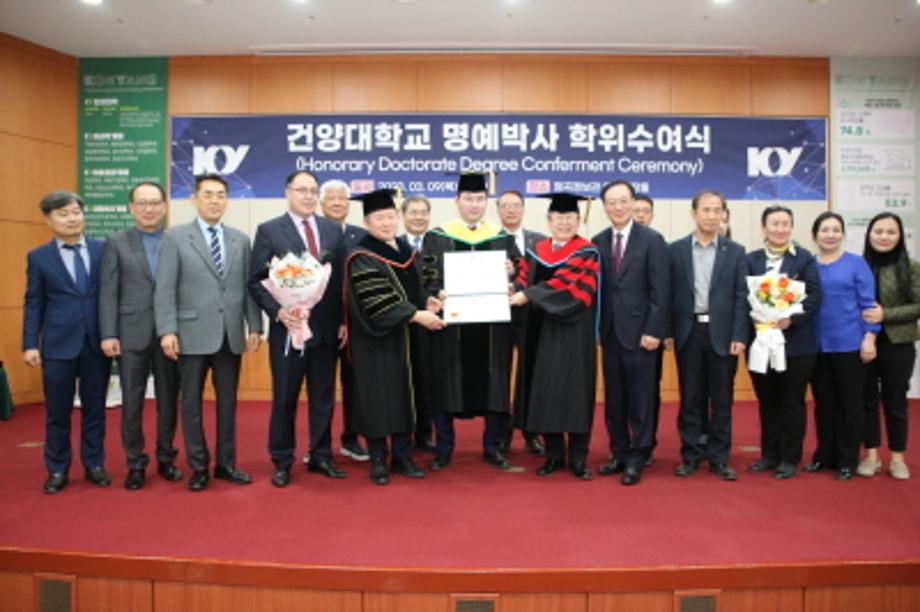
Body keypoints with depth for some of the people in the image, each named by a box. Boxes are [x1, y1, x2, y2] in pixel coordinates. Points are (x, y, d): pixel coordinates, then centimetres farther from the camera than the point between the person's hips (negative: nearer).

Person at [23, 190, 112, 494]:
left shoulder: (103, 250, 4)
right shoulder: (38, 257, 4)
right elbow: (34, 304, 4)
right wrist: (30, 344, -3)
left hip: (97, 342, 1)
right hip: (58, 344, 0)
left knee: (95, 408, 9)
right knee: (57, 411, 8)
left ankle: (94, 465, 23)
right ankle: (57, 470, 21)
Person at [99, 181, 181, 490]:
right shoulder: (116, 242, 5)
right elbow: (108, 292, 0)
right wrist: (108, 334, -8)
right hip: (132, 334, 0)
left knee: (168, 401, 9)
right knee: (131, 403, 6)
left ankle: (166, 458, 23)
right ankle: (135, 463, 18)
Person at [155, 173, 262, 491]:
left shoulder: (241, 239, 10)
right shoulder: (175, 237, 0)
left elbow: (249, 286, 8)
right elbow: (165, 289, -5)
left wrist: (254, 325, 1)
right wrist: (167, 330, -12)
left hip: (231, 335, 3)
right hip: (193, 334, -3)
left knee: (227, 402, 10)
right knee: (191, 403, 6)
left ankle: (226, 463, 22)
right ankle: (199, 467, 19)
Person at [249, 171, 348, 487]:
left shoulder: (333, 230, 8)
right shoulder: (268, 231, -1)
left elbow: (343, 278, 8)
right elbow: (256, 281, -4)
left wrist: (344, 321, 3)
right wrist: (278, 311, -17)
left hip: (327, 329, 3)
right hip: (288, 328, -3)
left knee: (323, 398, 11)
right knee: (285, 399, 7)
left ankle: (321, 456, 25)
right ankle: (282, 462, 21)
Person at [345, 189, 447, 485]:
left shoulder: (404, 249, 9)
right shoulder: (361, 258, -13)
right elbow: (377, 301, -22)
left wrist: (427, 303, -4)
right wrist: (416, 315, -25)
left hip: (401, 334, 6)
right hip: (373, 338, -6)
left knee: (403, 392, 9)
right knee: (376, 395, 1)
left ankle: (402, 457, 20)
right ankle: (378, 461, 14)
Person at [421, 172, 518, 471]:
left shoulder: (503, 238, 10)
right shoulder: (436, 237, 5)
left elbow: (516, 279, 9)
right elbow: (426, 278, 0)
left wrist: (511, 273, -13)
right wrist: (438, 293, -20)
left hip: (492, 324, 2)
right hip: (450, 321, -1)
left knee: (494, 384, 5)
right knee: (446, 384, 3)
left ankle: (492, 447, 19)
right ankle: (443, 448, 16)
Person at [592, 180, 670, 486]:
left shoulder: (652, 239, -5)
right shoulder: (598, 242, 7)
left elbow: (661, 291, -8)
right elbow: (596, 288, 8)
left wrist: (653, 331, -14)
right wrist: (597, 328, 2)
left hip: (639, 331, -4)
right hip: (610, 332, 4)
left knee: (640, 399, 3)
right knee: (613, 398, 11)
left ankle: (637, 459, 14)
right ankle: (619, 454, 23)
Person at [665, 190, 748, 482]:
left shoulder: (735, 251, 5)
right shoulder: (675, 250, 4)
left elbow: (741, 297, 1)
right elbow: (668, 294, 3)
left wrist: (739, 336, -6)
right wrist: (667, 332, -3)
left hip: (722, 334, 0)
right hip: (688, 332, 0)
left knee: (721, 400, 6)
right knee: (690, 399, 7)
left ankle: (719, 457, 16)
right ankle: (691, 455, 17)